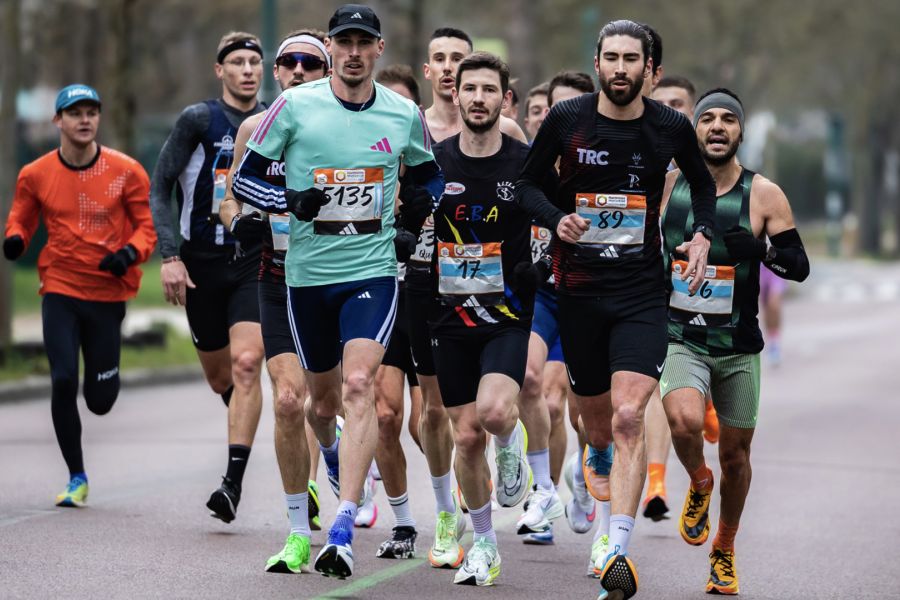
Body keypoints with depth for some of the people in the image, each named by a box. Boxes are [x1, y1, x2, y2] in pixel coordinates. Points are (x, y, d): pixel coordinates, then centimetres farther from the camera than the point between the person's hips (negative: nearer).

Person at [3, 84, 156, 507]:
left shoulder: (126, 171, -4)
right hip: (60, 291, 0)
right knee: (63, 380, -14)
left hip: (108, 293, 0)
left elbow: (147, 224, 1)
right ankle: (76, 478, 2)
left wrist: (131, 252, -19)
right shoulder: (35, 175, -1)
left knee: (100, 401, 4)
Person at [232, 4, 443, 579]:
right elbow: (246, 176, 1)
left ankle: (343, 531, -23)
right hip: (308, 273, 1)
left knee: (359, 385, -19)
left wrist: (413, 225, 8)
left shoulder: (404, 114, 2)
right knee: (323, 397, 13)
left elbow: (429, 174, 22)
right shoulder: (294, 106, -4)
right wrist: (290, 200, -17)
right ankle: (332, 452, 51)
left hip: (374, 271, -1)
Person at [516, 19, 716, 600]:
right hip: (578, 288, 2)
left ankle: (618, 552, -22)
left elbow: (702, 183, 18)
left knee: (628, 416, -18)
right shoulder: (566, 118, -3)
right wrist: (555, 218, -12)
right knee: (595, 410, 16)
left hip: (642, 291, -1)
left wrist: (702, 235, 1)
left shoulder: (671, 127, -2)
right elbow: (526, 183, 8)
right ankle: (599, 459, 55)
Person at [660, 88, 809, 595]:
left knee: (735, 452, 9)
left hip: (739, 346, 1)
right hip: (680, 339, -1)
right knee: (685, 420, -28)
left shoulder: (764, 195, -6)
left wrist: (763, 250, -24)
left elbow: (800, 267, -6)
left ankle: (725, 552, 32)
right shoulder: (667, 186, -2)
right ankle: (699, 483, 7)